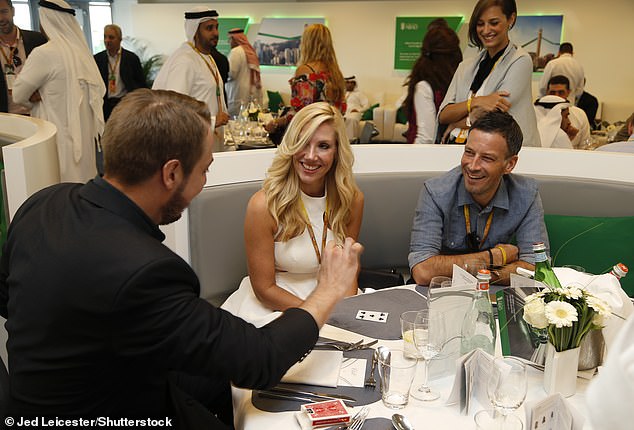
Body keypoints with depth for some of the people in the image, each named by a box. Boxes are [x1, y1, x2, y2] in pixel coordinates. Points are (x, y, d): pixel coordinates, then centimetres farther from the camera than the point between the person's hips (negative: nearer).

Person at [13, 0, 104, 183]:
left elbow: (18, 95, -6)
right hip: (84, 132, 7)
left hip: (60, 136, -7)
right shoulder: (82, 50, 4)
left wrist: (40, 98, 13)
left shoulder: (44, 53, -14)